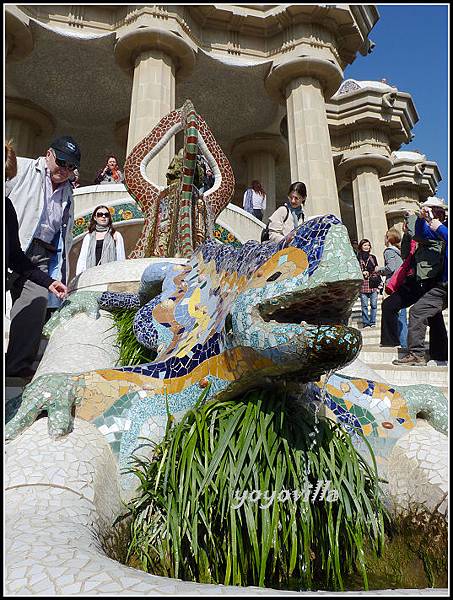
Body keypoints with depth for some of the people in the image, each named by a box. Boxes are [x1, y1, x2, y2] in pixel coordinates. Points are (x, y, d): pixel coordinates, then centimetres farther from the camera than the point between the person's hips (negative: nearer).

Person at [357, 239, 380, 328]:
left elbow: (377, 270, 17)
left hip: (373, 284, 3)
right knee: (364, 305, -1)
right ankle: (366, 322, 8)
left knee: (374, 304, 0)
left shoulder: (373, 257, 14)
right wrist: (362, 272, -13)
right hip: (363, 284, -2)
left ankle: (372, 322, 9)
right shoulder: (358, 258, 3)